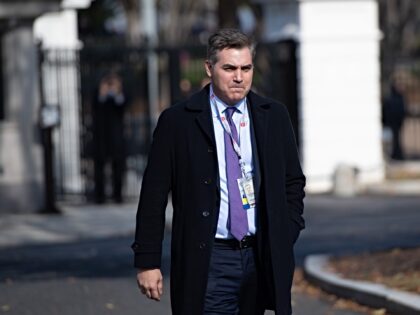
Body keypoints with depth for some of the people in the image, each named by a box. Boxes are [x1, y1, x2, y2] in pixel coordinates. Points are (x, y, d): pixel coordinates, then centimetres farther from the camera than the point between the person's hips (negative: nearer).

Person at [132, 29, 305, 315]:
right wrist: (147, 262, -6)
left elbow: (294, 183, 16)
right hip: (208, 262, -4)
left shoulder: (274, 117, 8)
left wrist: (284, 243, 5)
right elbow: (153, 197, -2)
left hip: (262, 259, 4)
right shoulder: (177, 122, -3)